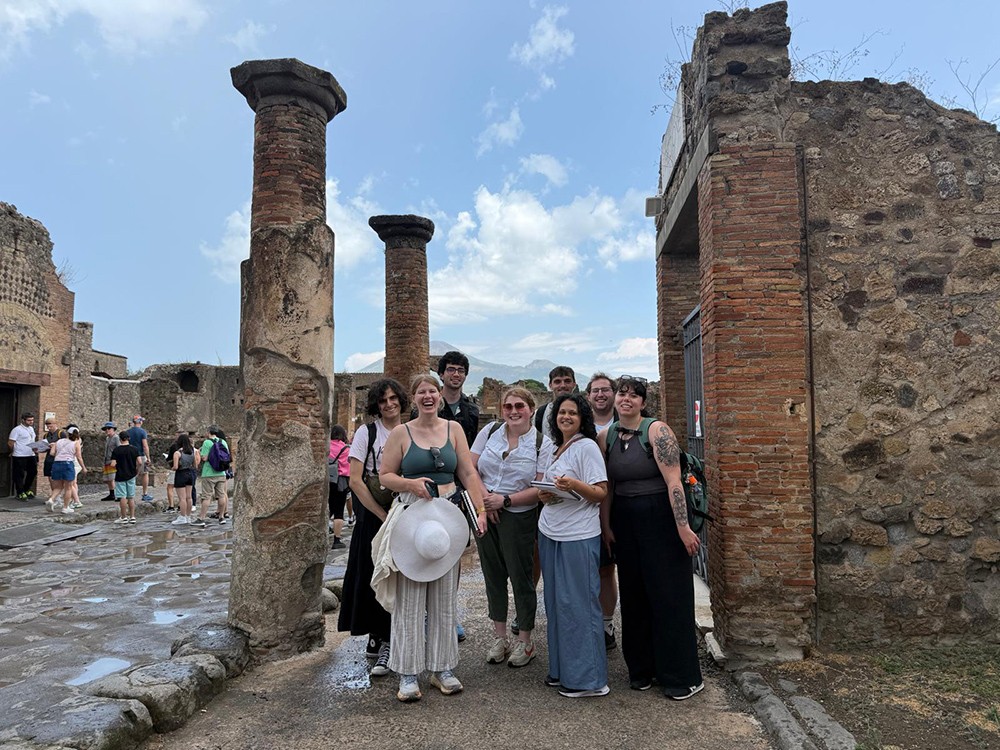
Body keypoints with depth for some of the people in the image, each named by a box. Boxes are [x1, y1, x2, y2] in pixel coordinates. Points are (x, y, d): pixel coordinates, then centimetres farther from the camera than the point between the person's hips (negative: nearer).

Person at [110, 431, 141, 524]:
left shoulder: (116, 450, -9)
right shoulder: (134, 449, -2)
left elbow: (113, 464, -15)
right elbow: (139, 462, -7)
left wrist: (117, 468, 6)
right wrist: (136, 470, 11)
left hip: (120, 476, -3)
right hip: (131, 475, 3)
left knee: (122, 497, 2)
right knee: (131, 497, 10)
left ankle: (124, 517, 5)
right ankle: (132, 517, 11)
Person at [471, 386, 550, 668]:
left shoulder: (542, 444, -6)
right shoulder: (489, 432, 3)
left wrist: (504, 500, -16)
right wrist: (484, 498, -10)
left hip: (519, 517, -3)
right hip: (485, 515, 3)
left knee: (521, 577, 3)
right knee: (493, 575, 12)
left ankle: (524, 641, 21)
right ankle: (499, 638, 27)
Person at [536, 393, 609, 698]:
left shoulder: (587, 447, -8)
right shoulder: (556, 449, 14)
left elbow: (601, 493, -12)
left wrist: (574, 484, -29)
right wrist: (544, 494, 2)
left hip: (578, 537, -8)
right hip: (550, 534, 8)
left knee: (579, 604, -3)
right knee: (556, 603, 13)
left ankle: (588, 678, 8)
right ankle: (562, 670, 25)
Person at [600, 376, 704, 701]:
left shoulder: (656, 430, -12)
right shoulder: (606, 437, 5)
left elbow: (673, 481, -17)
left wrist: (683, 527, -21)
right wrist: (606, 526, 5)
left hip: (660, 518, -5)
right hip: (624, 522, 6)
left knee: (669, 595, 2)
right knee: (633, 595, 13)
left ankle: (681, 677, 15)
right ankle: (641, 668, 28)